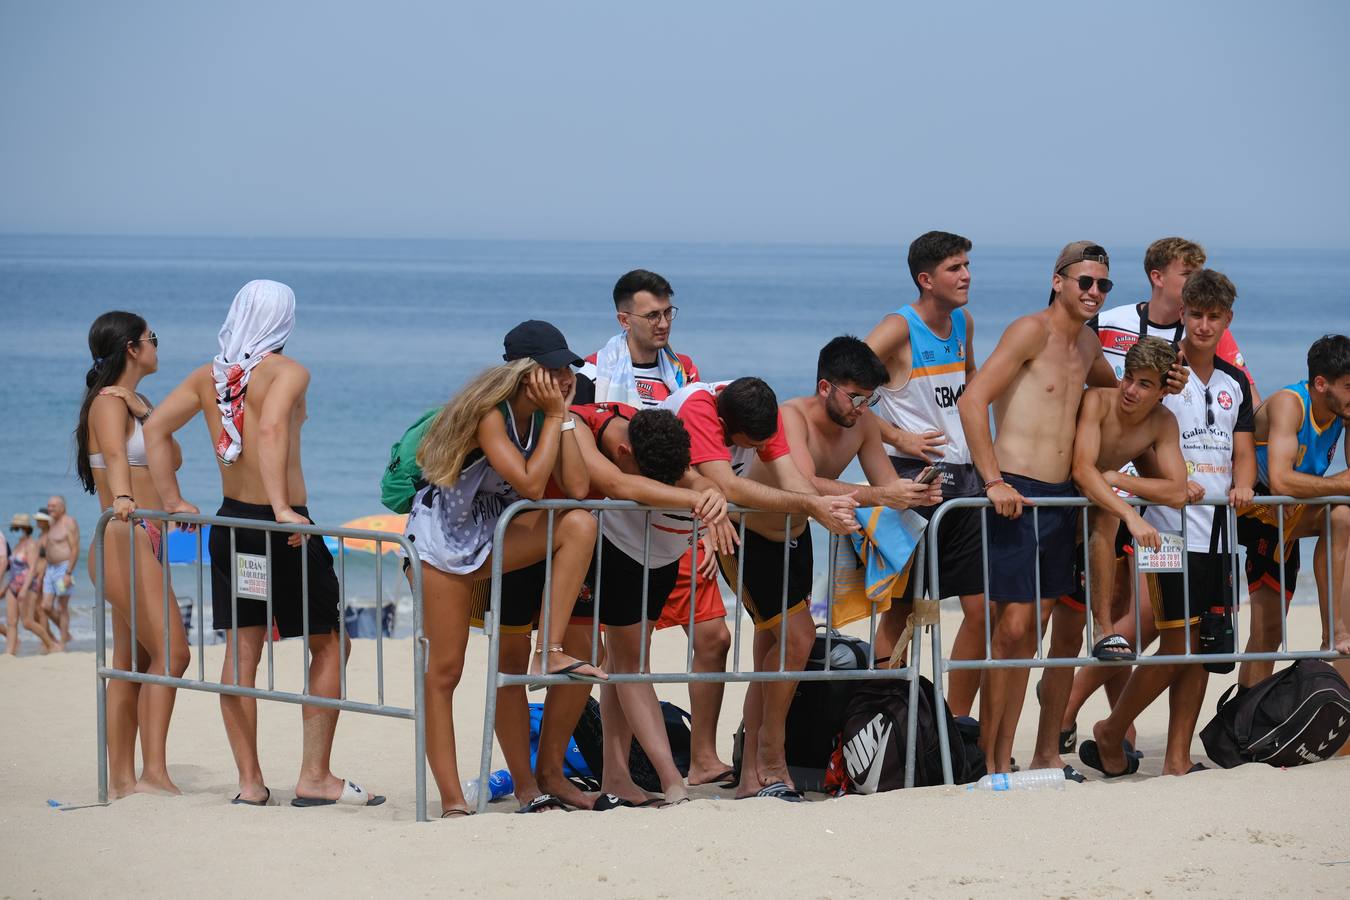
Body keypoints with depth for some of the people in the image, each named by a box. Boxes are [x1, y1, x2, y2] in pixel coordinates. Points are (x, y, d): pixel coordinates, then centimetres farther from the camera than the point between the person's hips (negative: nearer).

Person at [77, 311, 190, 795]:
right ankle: (154, 773, -23)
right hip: (124, 540, -10)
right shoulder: (110, 402, -11)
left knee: (132, 664, 9)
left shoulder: (136, 402, 18)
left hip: (144, 544, 10)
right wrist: (122, 498, -48)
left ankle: (122, 779, 11)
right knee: (171, 651, -18)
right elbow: (114, 452, -33)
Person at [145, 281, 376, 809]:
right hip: (280, 527, -6)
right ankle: (314, 778, 2)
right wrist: (282, 508, -29)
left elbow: (155, 428, 5)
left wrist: (172, 501, 9)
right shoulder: (287, 371, -11)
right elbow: (271, 429, -27)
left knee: (241, 651, 8)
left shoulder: (209, 376, 7)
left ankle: (249, 782, 10)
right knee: (330, 646, 6)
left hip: (230, 523, 6)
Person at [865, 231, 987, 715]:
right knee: (901, 611, -1)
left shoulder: (963, 322, 11)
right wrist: (896, 437, -16)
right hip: (914, 477, -7)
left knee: (982, 609, 3)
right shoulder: (900, 328, -10)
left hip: (962, 475, 7)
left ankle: (957, 721, 13)